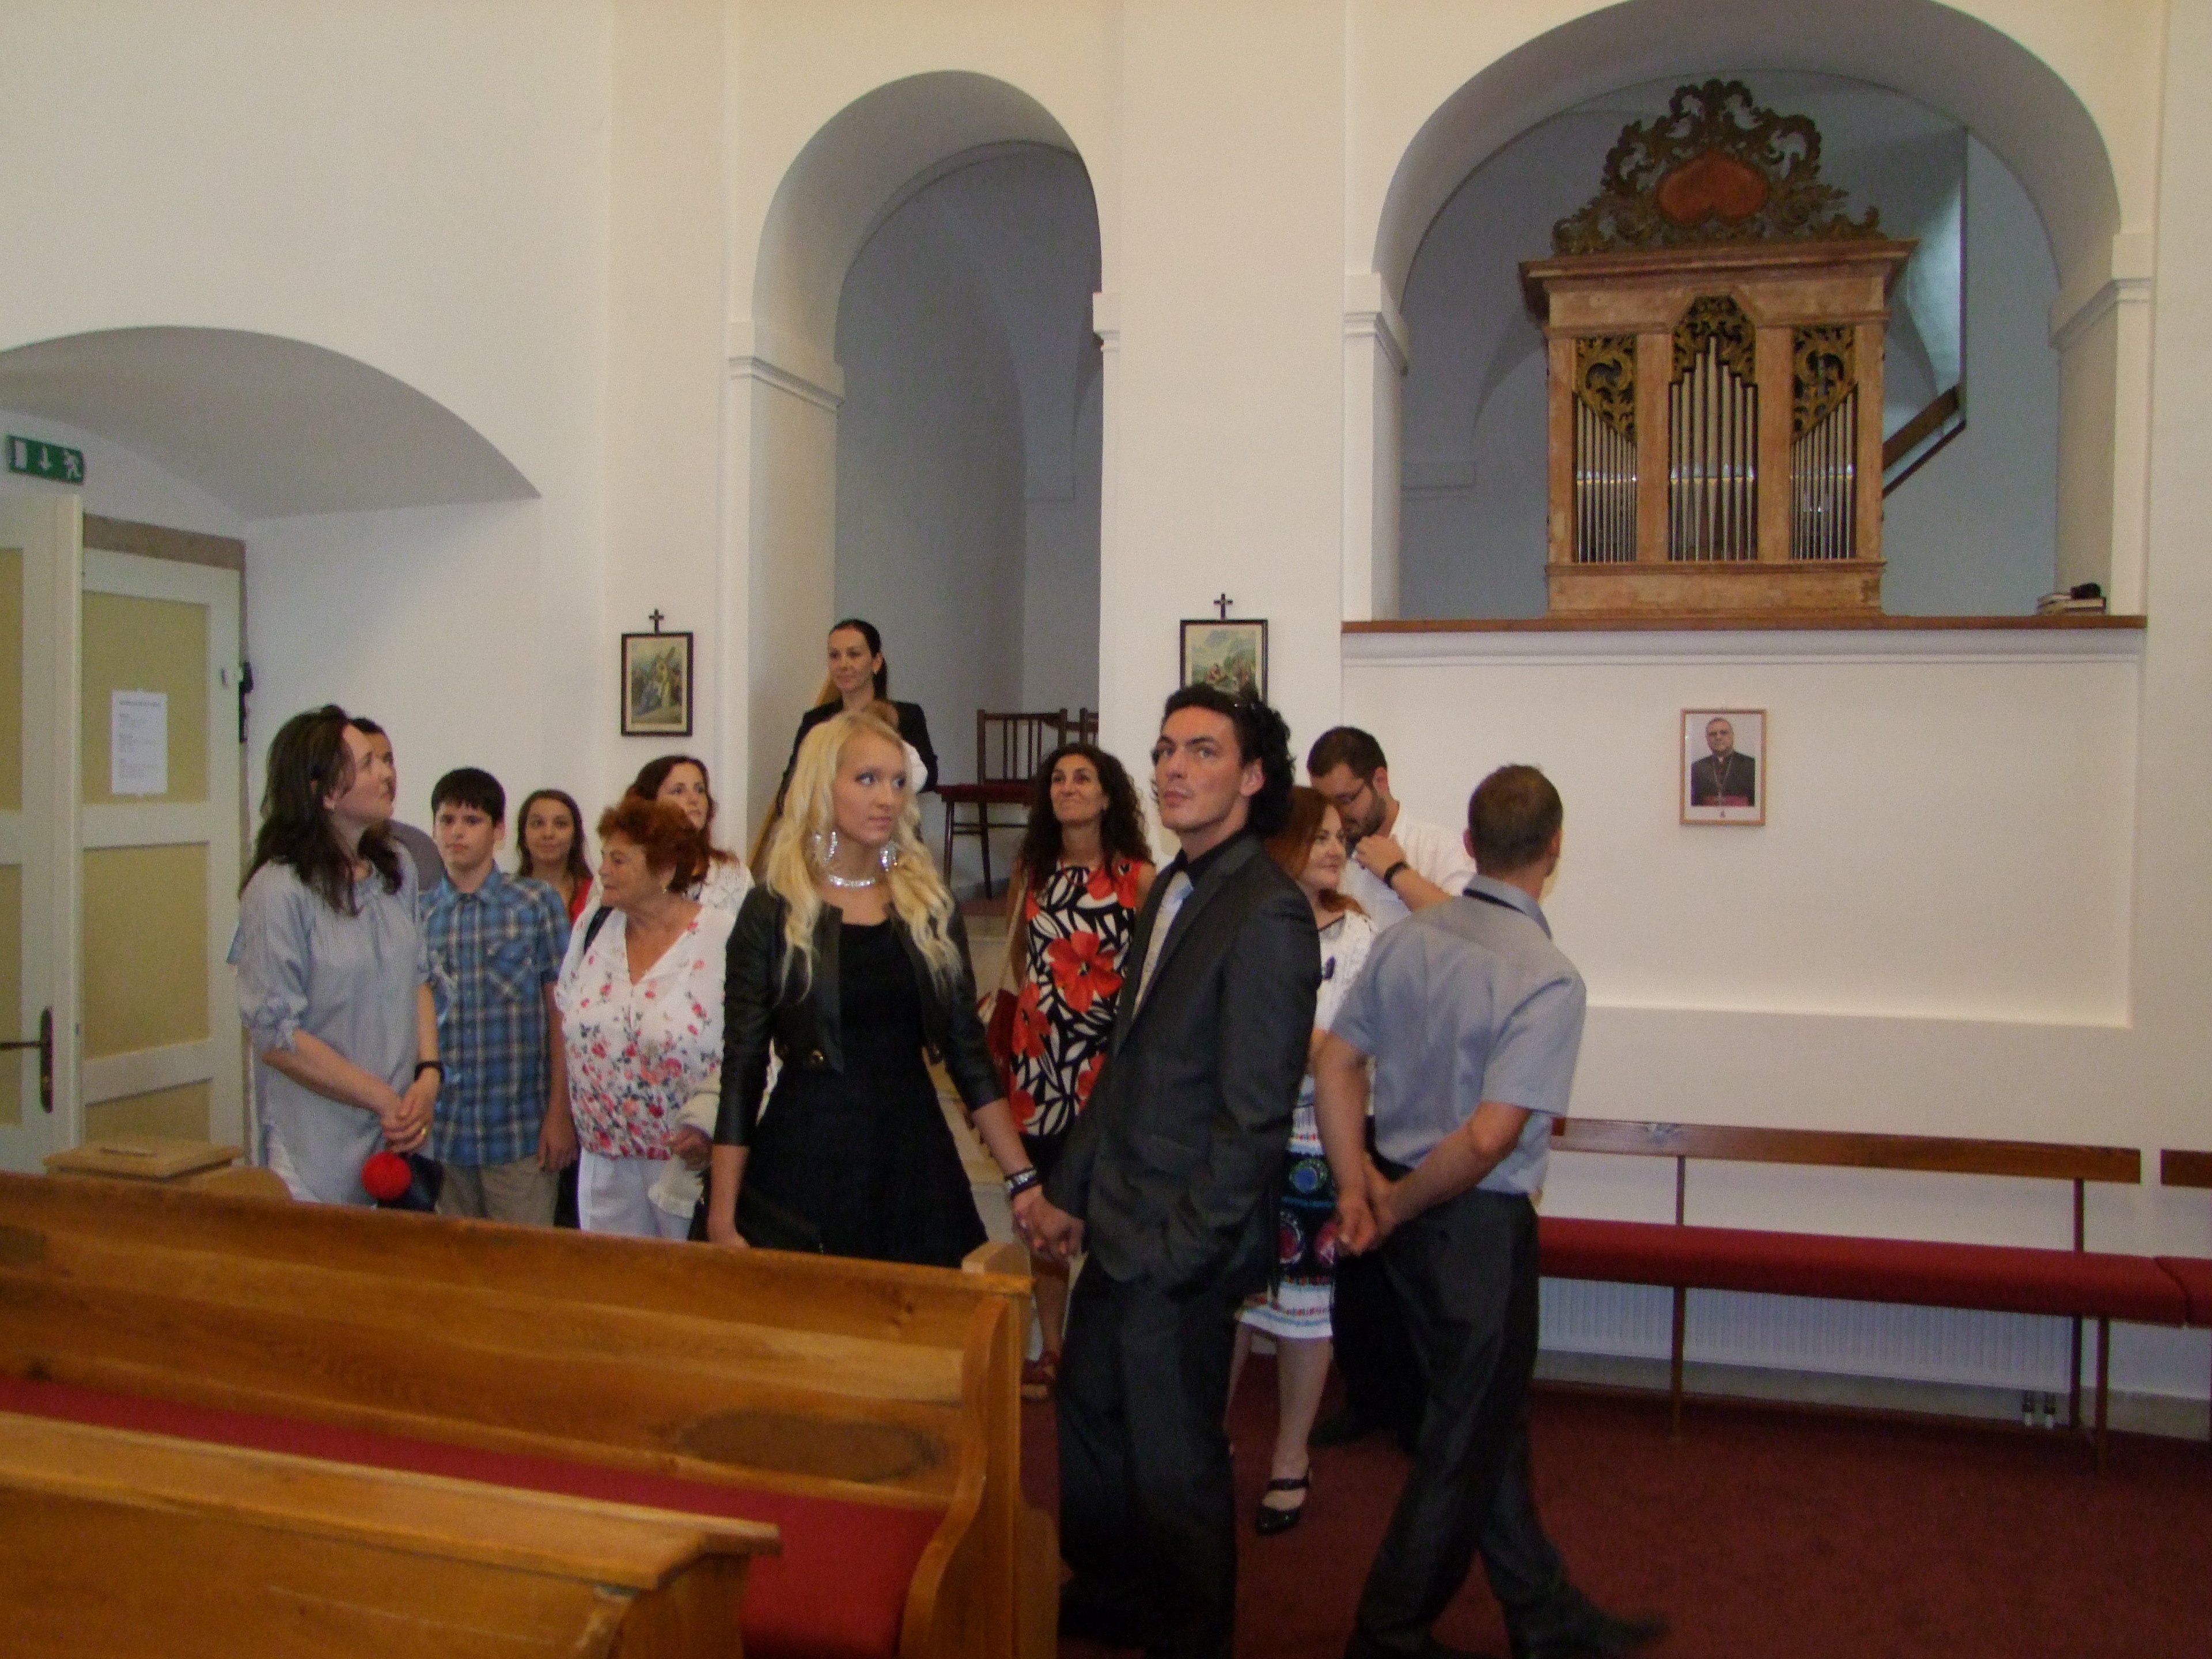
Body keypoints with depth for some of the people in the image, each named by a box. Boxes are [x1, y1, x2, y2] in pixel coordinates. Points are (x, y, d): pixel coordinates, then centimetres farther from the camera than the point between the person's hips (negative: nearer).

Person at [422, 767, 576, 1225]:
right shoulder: (419, 914, 5)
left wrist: (560, 1114, -5)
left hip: (520, 1130, -2)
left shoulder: (538, 904, -1)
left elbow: (560, 1015, -1)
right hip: (440, 1132, 2)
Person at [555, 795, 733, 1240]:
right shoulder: (593, 932, 5)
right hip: (604, 1164, 5)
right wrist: (561, 1117, 11)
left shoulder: (725, 940, -14)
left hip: (691, 1162, -5)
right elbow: (564, 1027, 14)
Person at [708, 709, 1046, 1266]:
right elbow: (742, 1068, -4)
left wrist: (1022, 1177, 1)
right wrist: (722, 1220, -8)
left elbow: (967, 1049, 7)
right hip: (804, 1165, -3)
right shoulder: (774, 910, -4)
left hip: (915, 1159, 3)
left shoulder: (931, 905, 5)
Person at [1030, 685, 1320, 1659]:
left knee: (1173, 1458, 8)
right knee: (1089, 1413, 23)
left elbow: (1256, 1115, -21)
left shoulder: (1268, 914, -20)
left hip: (1180, 1248, -9)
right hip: (1120, 1227, 9)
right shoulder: (1171, 891, 9)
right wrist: (1070, 1191, 14)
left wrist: (1180, 1248, -19)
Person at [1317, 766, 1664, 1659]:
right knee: (1466, 1442, 12)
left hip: (1411, 1211, 7)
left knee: (1491, 1421, 21)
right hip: (1481, 1225, -7)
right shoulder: (1549, 979, -20)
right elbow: (1487, 1140, -26)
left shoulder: (1406, 938, -1)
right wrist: (1397, 1209, -13)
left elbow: (1336, 1064, 1)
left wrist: (1358, 1189, -1)